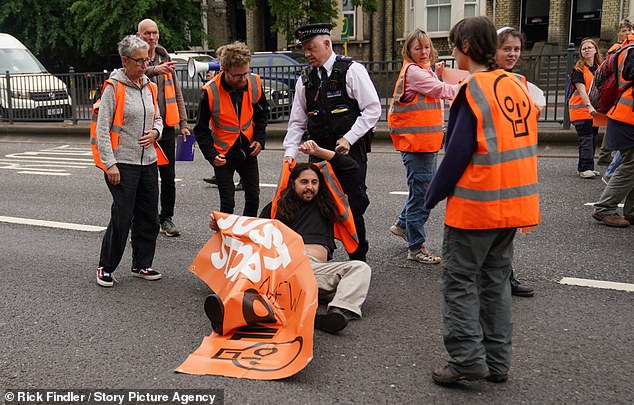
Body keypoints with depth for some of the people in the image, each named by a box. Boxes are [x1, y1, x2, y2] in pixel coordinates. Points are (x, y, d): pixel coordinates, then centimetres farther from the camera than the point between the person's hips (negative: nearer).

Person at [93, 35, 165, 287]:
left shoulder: (149, 88, 12)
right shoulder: (113, 88, -7)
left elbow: (157, 118, 24)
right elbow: (102, 129, -10)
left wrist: (155, 132, 0)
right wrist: (110, 164, -16)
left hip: (148, 161, 7)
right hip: (122, 162, -7)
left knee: (149, 216, 10)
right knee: (122, 217, -6)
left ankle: (141, 264, 24)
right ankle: (105, 267, 11)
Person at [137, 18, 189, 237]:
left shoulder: (165, 59, 13)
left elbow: (177, 93, 16)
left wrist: (183, 123, 11)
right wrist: (153, 70, -45)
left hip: (166, 126, 4)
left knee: (168, 176, 7)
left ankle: (166, 218, 18)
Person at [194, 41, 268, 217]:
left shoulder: (255, 83, -10)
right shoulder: (211, 91, -20)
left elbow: (261, 113, 11)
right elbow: (201, 129, -10)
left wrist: (260, 138, -1)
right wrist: (211, 154, -22)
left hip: (248, 150, 4)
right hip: (224, 154, -4)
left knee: (253, 197, 11)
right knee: (227, 202, -2)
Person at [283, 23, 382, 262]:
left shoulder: (352, 71, -4)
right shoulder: (305, 79, 11)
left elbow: (373, 109, -8)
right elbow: (297, 122, 13)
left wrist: (348, 139, -14)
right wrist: (290, 152, 0)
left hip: (351, 151, -4)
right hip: (319, 151, 4)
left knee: (354, 207, -1)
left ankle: (359, 261, 14)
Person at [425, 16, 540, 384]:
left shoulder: (473, 90, -13)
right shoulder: (516, 85, 9)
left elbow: (457, 153, -16)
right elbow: (525, 142, 14)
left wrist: (434, 196, -5)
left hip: (476, 203, -7)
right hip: (514, 202, 8)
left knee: (460, 280, 3)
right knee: (496, 278, 15)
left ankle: (467, 359, 2)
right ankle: (497, 362, 20)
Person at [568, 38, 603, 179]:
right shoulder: (579, 69, -6)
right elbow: (581, 89, -17)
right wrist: (589, 106, -30)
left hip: (594, 110, 6)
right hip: (581, 109, -6)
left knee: (593, 138, 8)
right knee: (586, 138, -11)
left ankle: (587, 167, 15)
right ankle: (585, 168, -10)